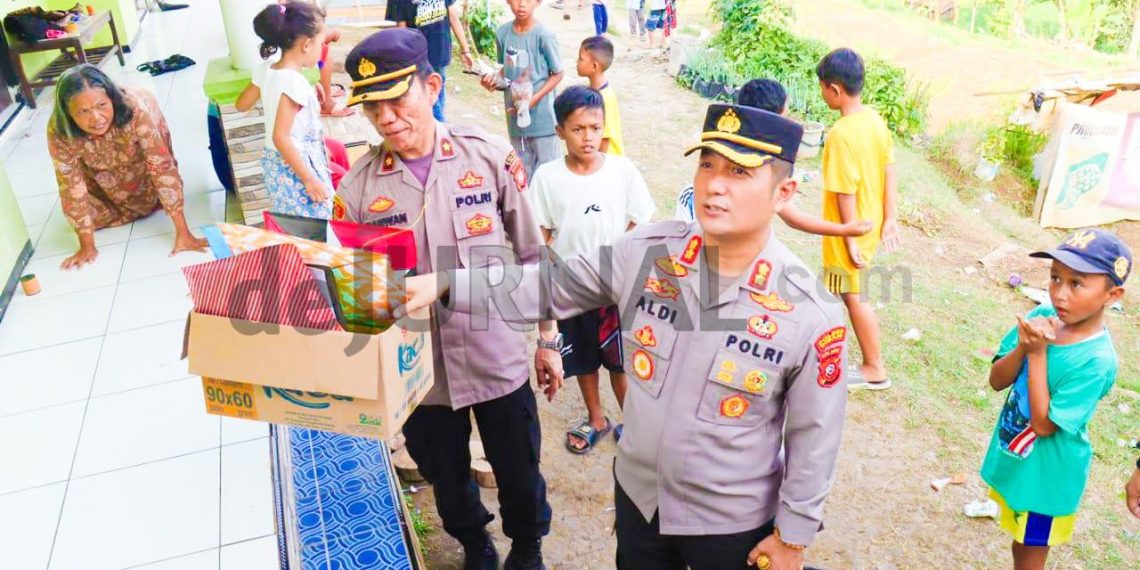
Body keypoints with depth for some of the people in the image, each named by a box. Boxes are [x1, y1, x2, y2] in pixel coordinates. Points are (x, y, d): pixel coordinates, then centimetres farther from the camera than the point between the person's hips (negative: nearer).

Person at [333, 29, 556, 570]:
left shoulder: (491, 157, -10)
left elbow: (531, 256, -2)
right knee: (447, 481, 23)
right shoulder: (358, 185, -8)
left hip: (499, 358, -1)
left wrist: (547, 339, 2)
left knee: (519, 474, 17)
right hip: (417, 369, 2)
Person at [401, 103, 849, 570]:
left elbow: (814, 437, -12)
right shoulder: (645, 252, -15)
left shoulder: (812, 316, -23)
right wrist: (445, 284, -13)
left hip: (731, 524, -3)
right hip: (637, 494, 3)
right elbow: (550, 286, -5)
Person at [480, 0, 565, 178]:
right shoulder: (502, 32, -1)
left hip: (542, 114, -5)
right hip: (516, 113, 5)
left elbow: (558, 74, -8)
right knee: (522, 168, 17)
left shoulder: (543, 35, -15)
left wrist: (535, 98, -17)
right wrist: (494, 79, -8)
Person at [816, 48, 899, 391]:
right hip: (871, 224, 9)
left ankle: (875, 370, 20)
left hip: (851, 230, -9)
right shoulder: (875, 120, -1)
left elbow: (846, 193, -24)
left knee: (855, 297, 7)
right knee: (845, 289, 26)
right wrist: (890, 219, 8)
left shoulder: (841, 134, -27)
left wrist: (851, 240, -18)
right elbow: (890, 171, 3)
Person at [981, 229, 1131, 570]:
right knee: (1020, 540, 26)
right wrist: (1023, 347, -26)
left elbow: (1044, 424, -24)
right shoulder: (1042, 317, -11)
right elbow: (996, 381, -7)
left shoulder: (1096, 360, -27)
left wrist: (1038, 353, -28)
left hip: (1046, 474, -5)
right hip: (1013, 460, 5)